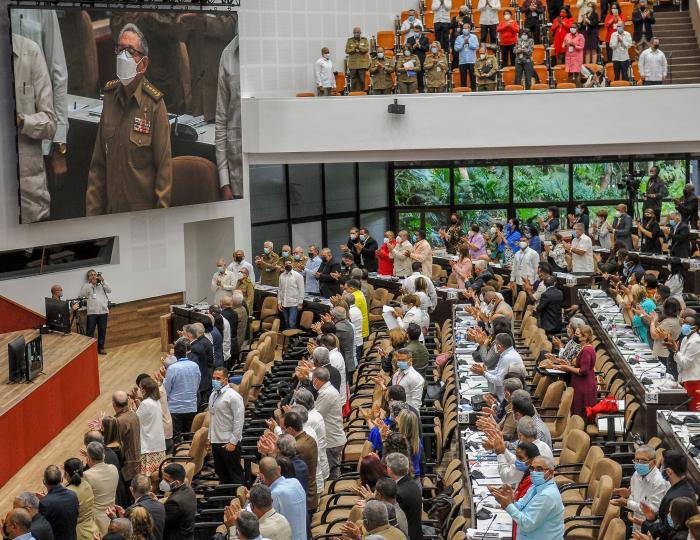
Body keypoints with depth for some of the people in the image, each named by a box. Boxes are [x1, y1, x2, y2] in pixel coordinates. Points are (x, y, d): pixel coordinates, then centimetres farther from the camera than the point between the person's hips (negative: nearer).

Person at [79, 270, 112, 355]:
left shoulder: (101, 285, 12)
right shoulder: (86, 286, 6)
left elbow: (109, 290, -2)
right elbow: (82, 294, -11)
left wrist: (102, 280, -7)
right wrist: (90, 283, -11)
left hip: (103, 312, 2)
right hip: (92, 312, -2)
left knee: (102, 331, 9)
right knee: (89, 331, -4)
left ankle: (101, 347, 19)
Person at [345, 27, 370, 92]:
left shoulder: (364, 40, 7)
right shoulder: (349, 40, 9)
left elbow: (366, 49, -5)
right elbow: (347, 51, -1)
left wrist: (359, 47, -17)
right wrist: (355, 48, -14)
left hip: (362, 64, -1)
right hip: (353, 64, 1)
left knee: (362, 80, -2)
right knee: (353, 80, 1)